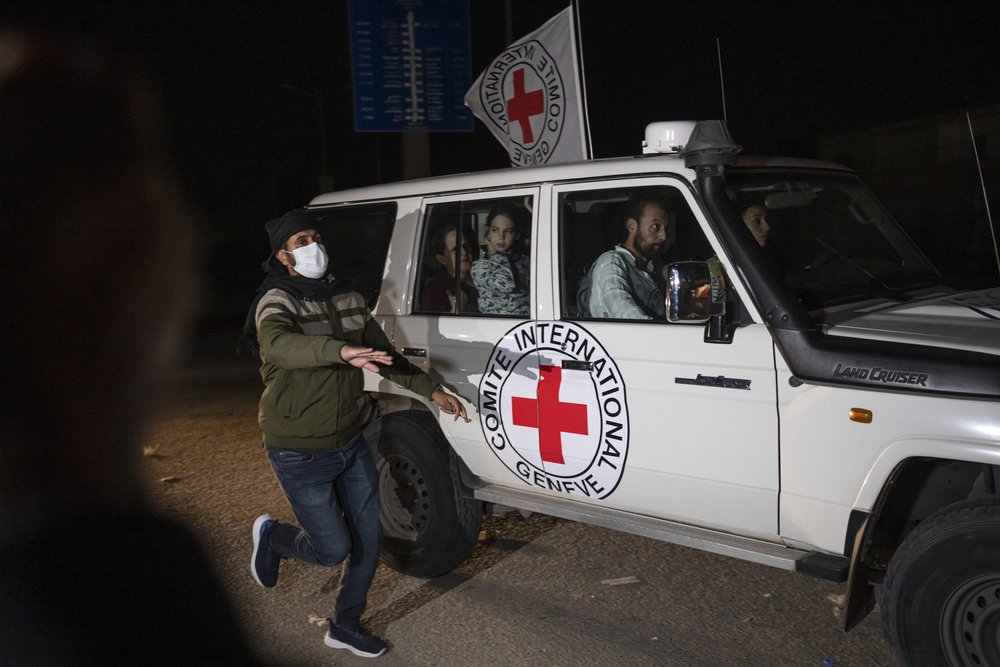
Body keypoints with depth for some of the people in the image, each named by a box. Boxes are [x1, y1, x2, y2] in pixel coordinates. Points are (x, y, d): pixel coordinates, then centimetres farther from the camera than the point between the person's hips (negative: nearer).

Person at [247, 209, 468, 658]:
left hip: (351, 444, 7)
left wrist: (431, 390, 10)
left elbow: (385, 355, 15)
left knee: (368, 542, 11)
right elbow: (279, 343, -38)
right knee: (333, 548, 0)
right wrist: (342, 351, -55)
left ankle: (345, 627, 32)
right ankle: (271, 536, 30)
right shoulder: (277, 301, -15)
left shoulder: (348, 299, 6)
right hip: (301, 454, -6)